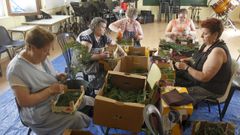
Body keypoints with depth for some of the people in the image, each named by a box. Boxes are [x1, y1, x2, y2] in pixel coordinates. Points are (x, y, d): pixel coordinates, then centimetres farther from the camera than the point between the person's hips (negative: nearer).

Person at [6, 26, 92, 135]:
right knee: (78, 118, -19)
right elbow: (24, 102, -26)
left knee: (90, 102, 5)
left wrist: (57, 77, -6)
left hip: (58, 98, 8)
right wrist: (50, 90, -26)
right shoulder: (16, 68, -25)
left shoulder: (41, 56, -3)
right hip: (40, 112, -8)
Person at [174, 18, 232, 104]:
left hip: (211, 88, -9)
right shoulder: (208, 44, -1)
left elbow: (204, 77, -30)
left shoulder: (218, 51, -29)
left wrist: (186, 67, -26)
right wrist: (189, 60, -2)